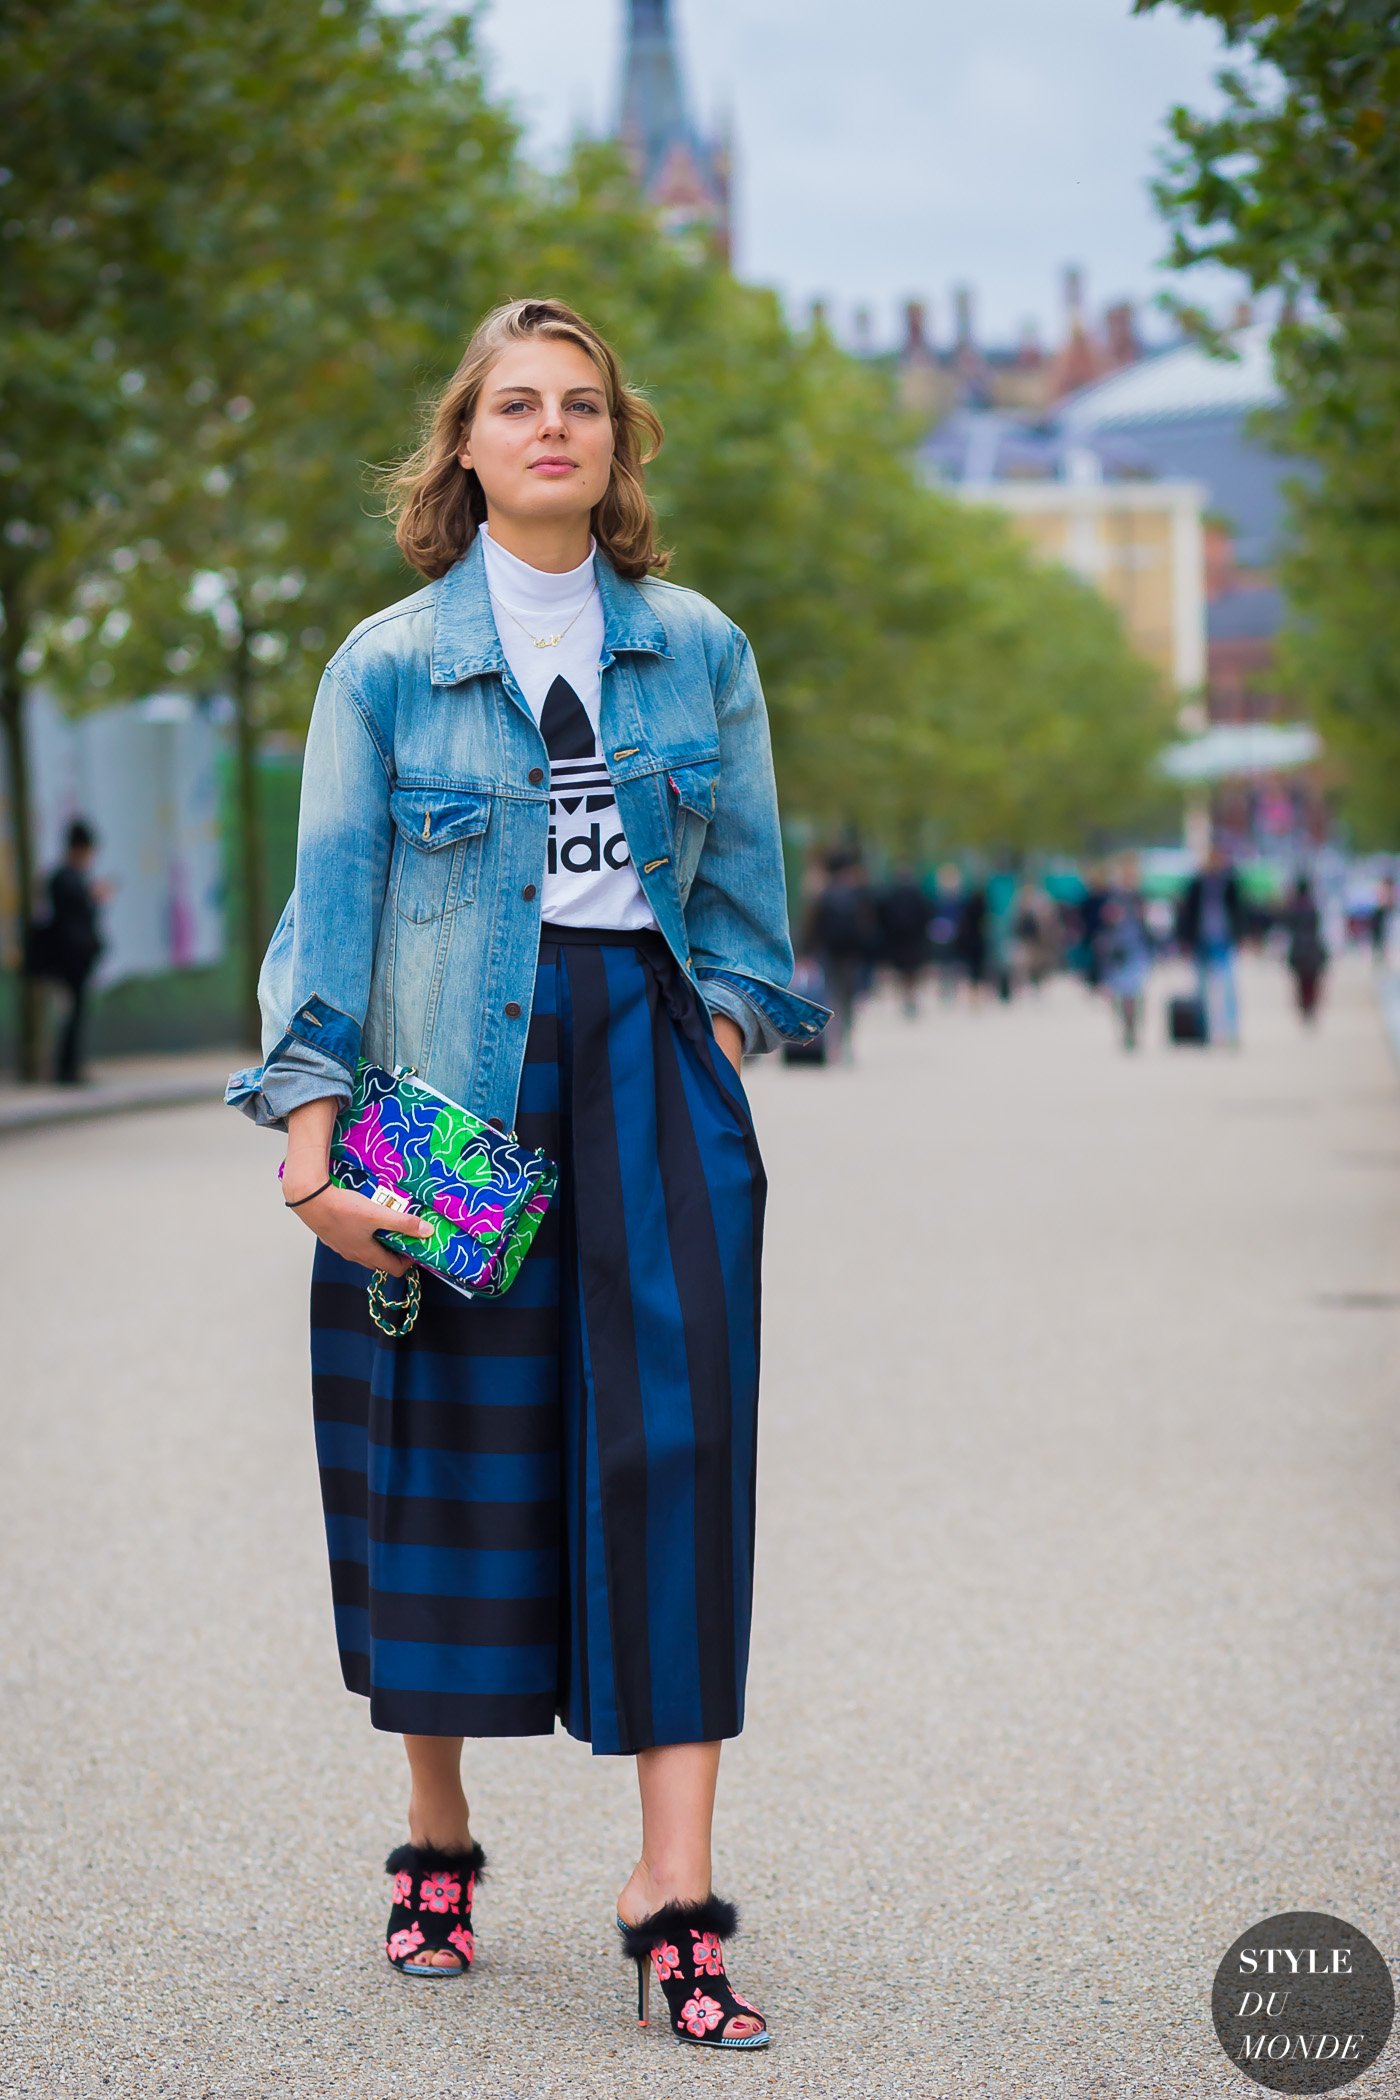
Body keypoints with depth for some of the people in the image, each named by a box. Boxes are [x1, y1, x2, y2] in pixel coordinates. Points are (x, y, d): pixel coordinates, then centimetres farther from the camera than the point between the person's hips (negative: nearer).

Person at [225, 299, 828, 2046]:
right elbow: (330, 903, 0)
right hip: (454, 1080, -1)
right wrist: (310, 1129, -9)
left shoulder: (700, 650, 9)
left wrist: (725, 1033, 2)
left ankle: (674, 1894, -10)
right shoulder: (387, 664, 3)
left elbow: (745, 883, 15)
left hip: (652, 1055, 1)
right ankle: (437, 1840, 22)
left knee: (673, 1438, -9)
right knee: (451, 1448, 3)